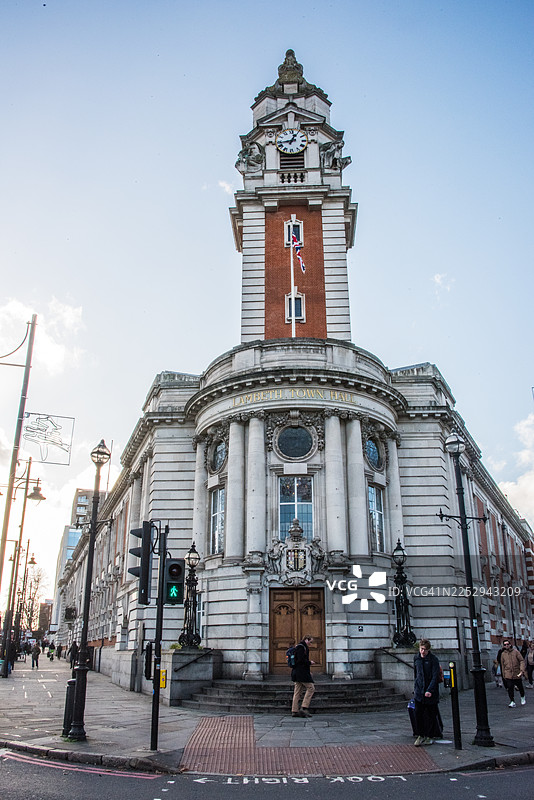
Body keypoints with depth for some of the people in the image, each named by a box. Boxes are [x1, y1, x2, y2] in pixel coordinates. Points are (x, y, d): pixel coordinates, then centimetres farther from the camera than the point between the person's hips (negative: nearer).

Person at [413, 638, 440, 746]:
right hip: (419, 691, 4)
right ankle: (420, 735, 11)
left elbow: (435, 676, -14)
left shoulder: (433, 659, -10)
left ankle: (430, 736, 19)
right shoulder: (416, 658, 5)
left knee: (431, 715, 5)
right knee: (418, 713, -2)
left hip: (431, 692, -4)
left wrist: (430, 690, -21)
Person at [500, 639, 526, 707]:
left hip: (517, 673, -1)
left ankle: (523, 697, 42)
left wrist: (522, 670, -19)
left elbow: (522, 661, -7)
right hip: (508, 674, 1)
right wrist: (504, 675, 12)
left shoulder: (516, 652, -4)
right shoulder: (503, 654, 3)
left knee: (520, 686, 14)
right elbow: (502, 665, 11)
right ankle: (512, 702, 0)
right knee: (510, 688, -9)